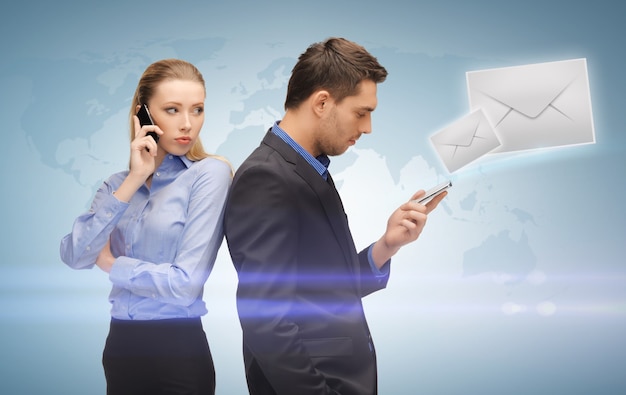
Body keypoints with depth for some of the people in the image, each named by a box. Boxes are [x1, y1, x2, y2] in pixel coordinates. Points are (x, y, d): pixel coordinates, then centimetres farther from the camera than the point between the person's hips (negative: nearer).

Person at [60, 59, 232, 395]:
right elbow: (74, 256, -10)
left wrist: (110, 263, -3)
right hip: (119, 345, 5)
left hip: (177, 350, -5)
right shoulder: (117, 183, 6)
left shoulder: (210, 174, -11)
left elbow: (186, 284, -18)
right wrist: (131, 183, -15)